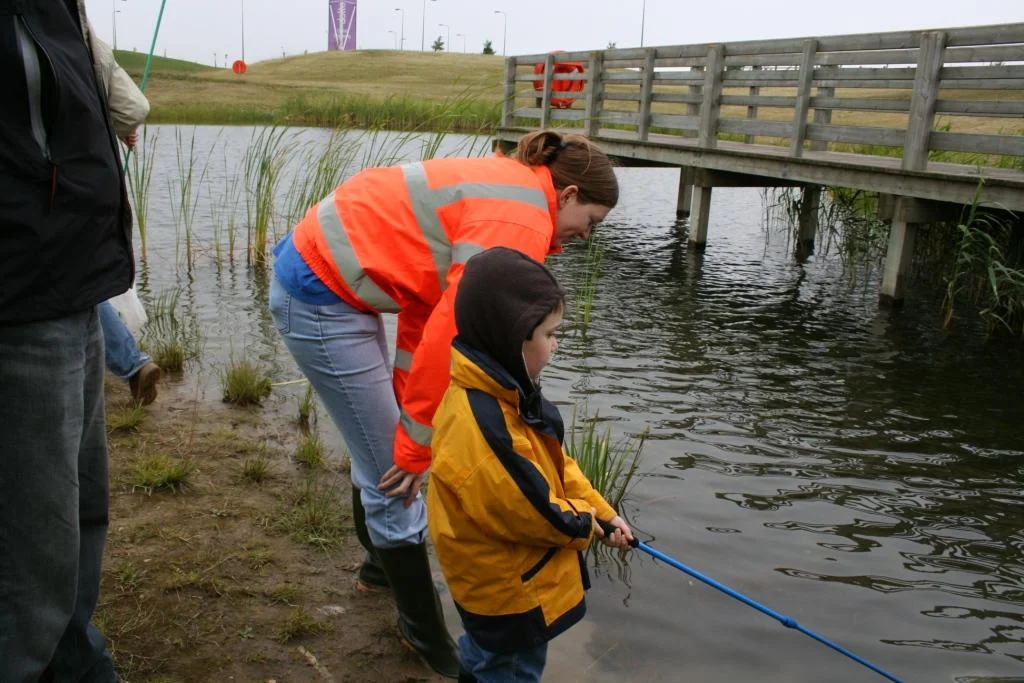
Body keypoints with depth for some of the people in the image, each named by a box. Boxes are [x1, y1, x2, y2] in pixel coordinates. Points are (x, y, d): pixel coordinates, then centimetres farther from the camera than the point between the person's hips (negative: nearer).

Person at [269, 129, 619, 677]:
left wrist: (405, 412, 10)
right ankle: (426, 634, 19)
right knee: (395, 475, 1)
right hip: (322, 298, -10)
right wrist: (418, 441, -10)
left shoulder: (504, 189, 13)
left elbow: (426, 304, 11)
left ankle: (381, 559, 49)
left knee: (381, 449, 25)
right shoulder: (521, 224, -17)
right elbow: (448, 336, -21)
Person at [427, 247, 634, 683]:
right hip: (510, 591, -9)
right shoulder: (480, 430, -39)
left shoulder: (501, 393, -6)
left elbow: (554, 463, 4)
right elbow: (536, 513, -30)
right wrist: (590, 523, -11)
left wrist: (604, 513, 1)